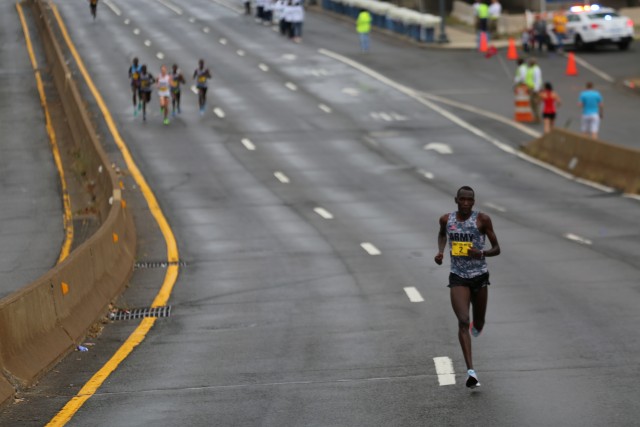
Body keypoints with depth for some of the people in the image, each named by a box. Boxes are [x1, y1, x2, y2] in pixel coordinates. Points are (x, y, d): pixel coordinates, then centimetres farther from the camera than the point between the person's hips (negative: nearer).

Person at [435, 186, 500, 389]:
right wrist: (440, 252, 5)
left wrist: (481, 253, -24)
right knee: (463, 321, -18)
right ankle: (471, 371, -24)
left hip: (479, 276, 0)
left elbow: (497, 249, -4)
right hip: (458, 278, 0)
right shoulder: (446, 219, 1)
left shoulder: (482, 219, -8)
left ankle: (477, 326, 56)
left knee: (478, 325, 14)